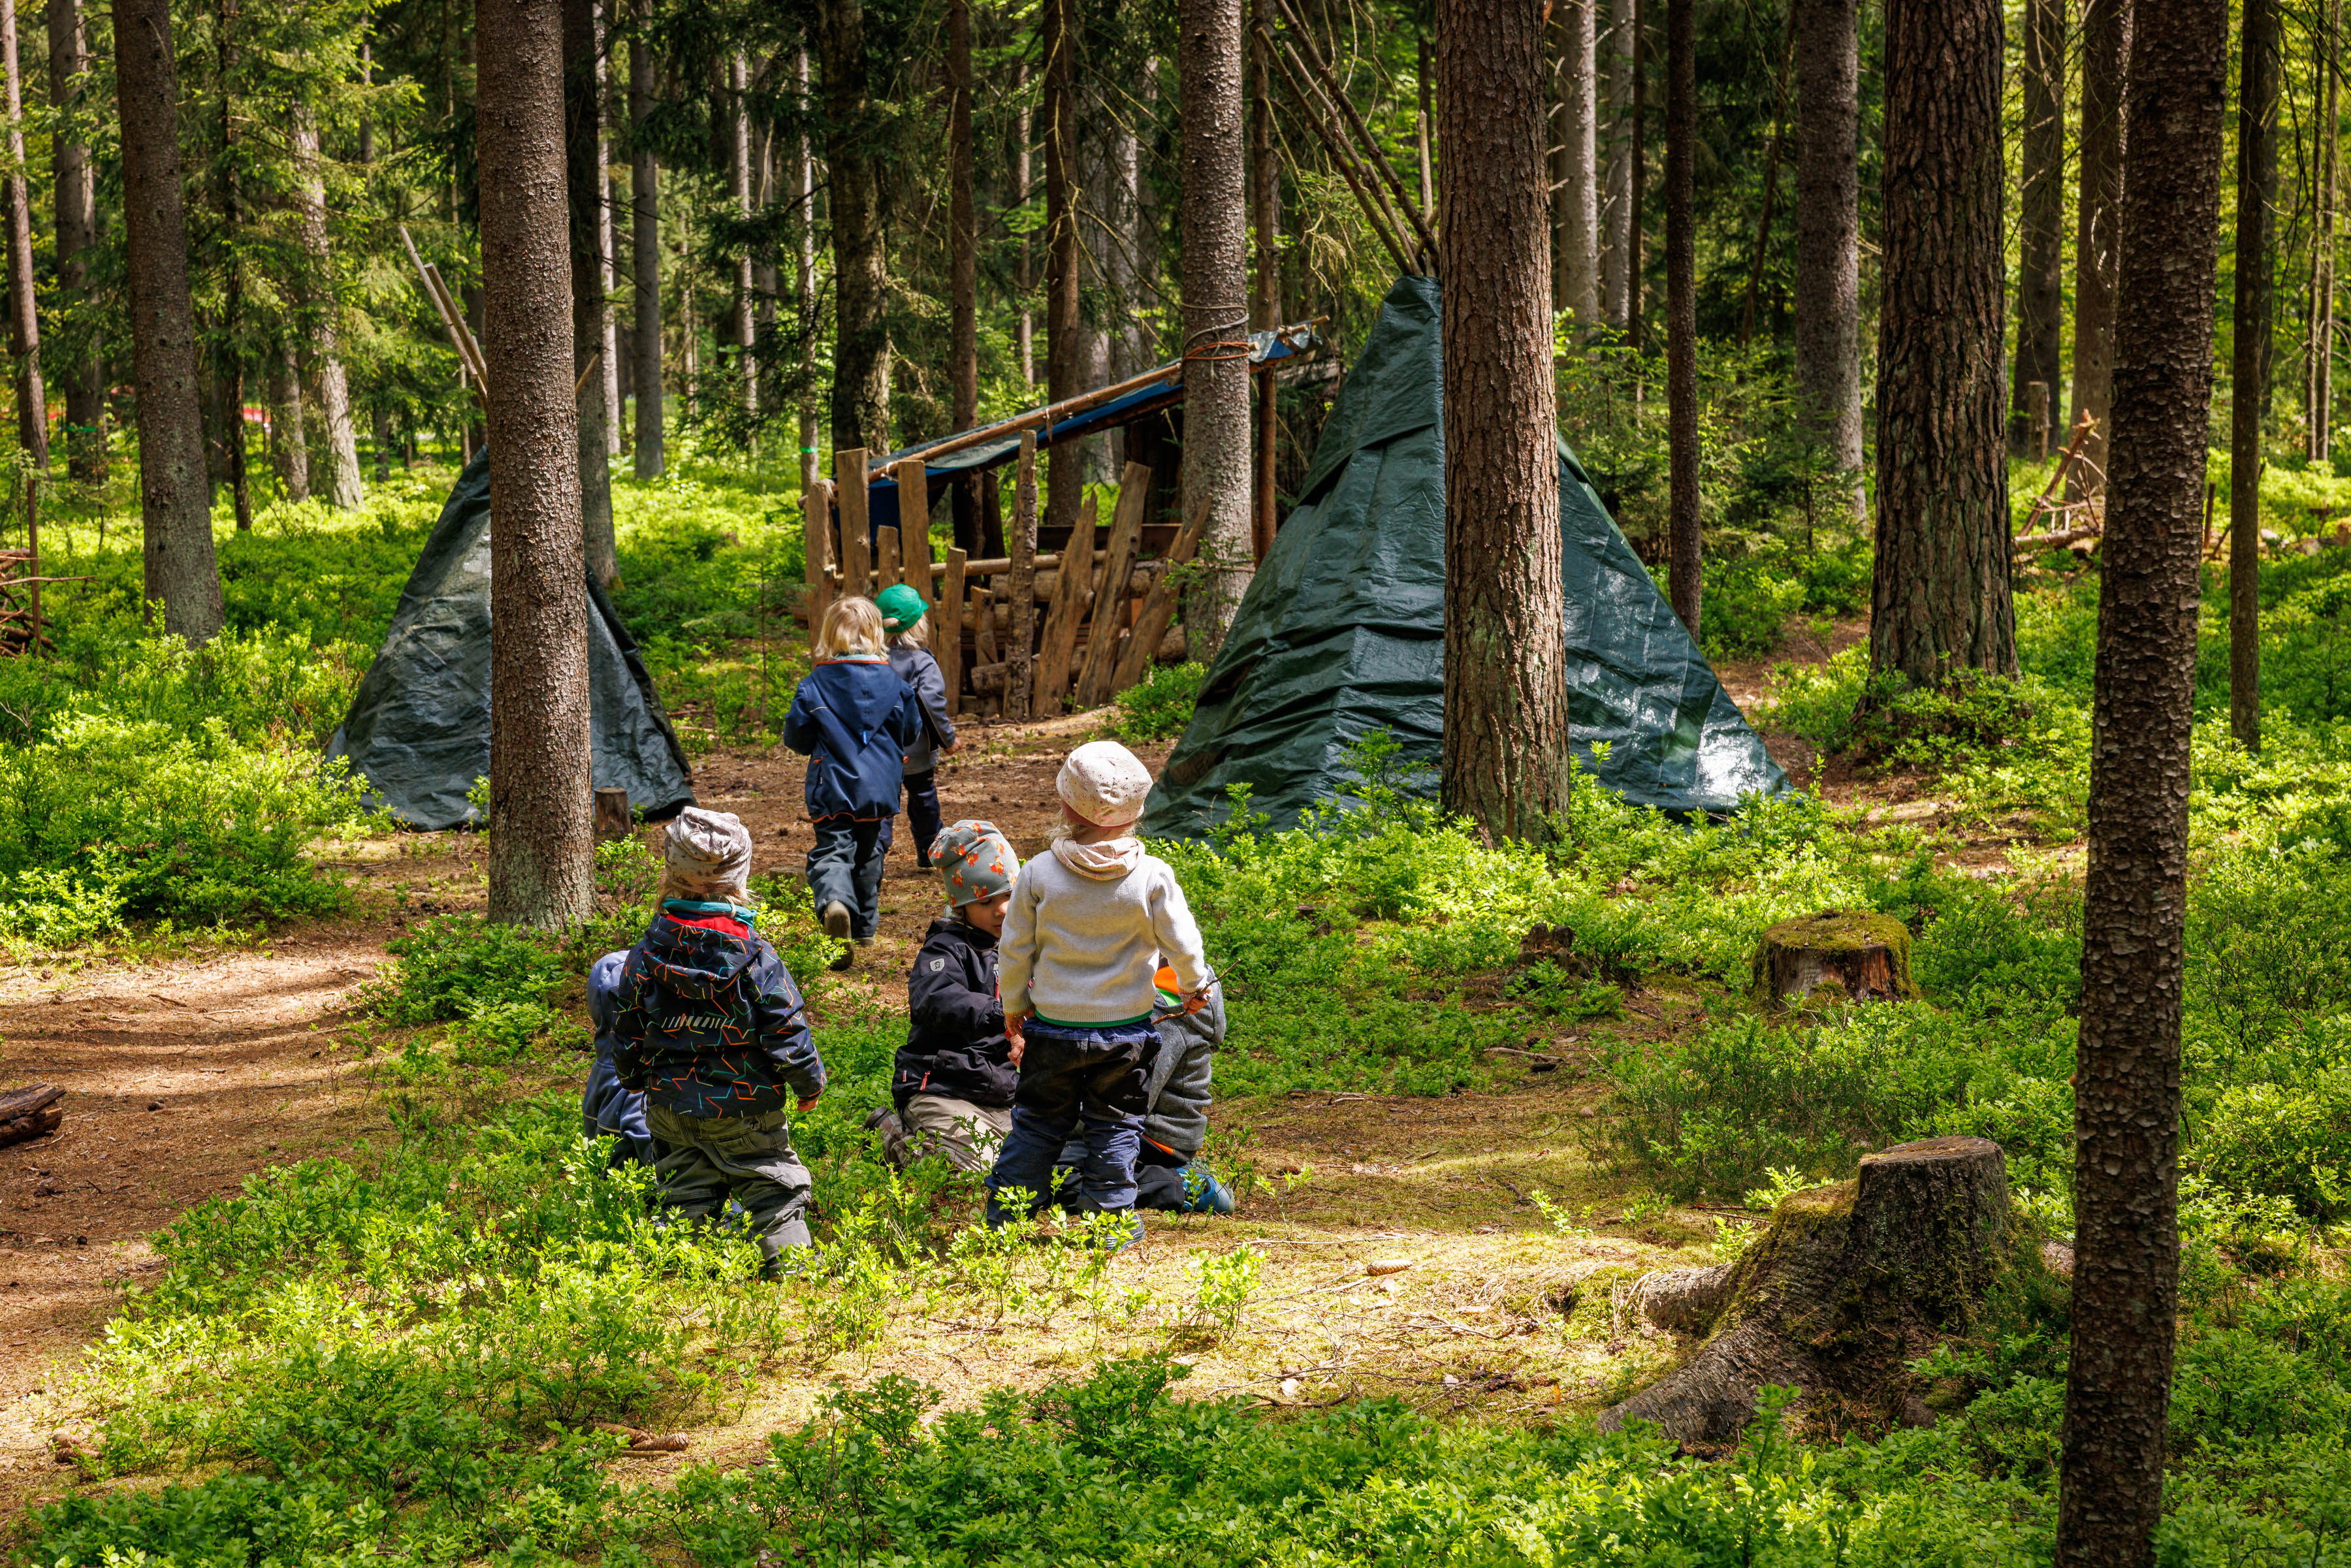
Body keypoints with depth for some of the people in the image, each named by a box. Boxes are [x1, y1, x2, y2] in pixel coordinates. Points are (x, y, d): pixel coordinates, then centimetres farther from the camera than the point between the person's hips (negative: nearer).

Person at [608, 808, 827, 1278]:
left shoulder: (645, 958, -3)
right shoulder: (755, 957, -12)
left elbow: (626, 1035, 6)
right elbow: (786, 1030, -9)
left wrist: (633, 1079, 24)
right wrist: (809, 1081, 5)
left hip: (671, 1110, 3)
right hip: (745, 1111, -3)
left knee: (686, 1196, 12)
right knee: (776, 1190, 6)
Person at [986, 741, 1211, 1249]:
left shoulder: (1038, 874, -10)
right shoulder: (1152, 877, -13)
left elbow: (1015, 951, -2)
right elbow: (1182, 946, -5)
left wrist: (1014, 1009, 15)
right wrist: (1193, 984, 17)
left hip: (1053, 1026, 1)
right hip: (1126, 1030, -1)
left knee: (1037, 1122, 15)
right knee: (1115, 1125, 13)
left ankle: (1006, 1215, 21)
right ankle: (1108, 1219, 16)